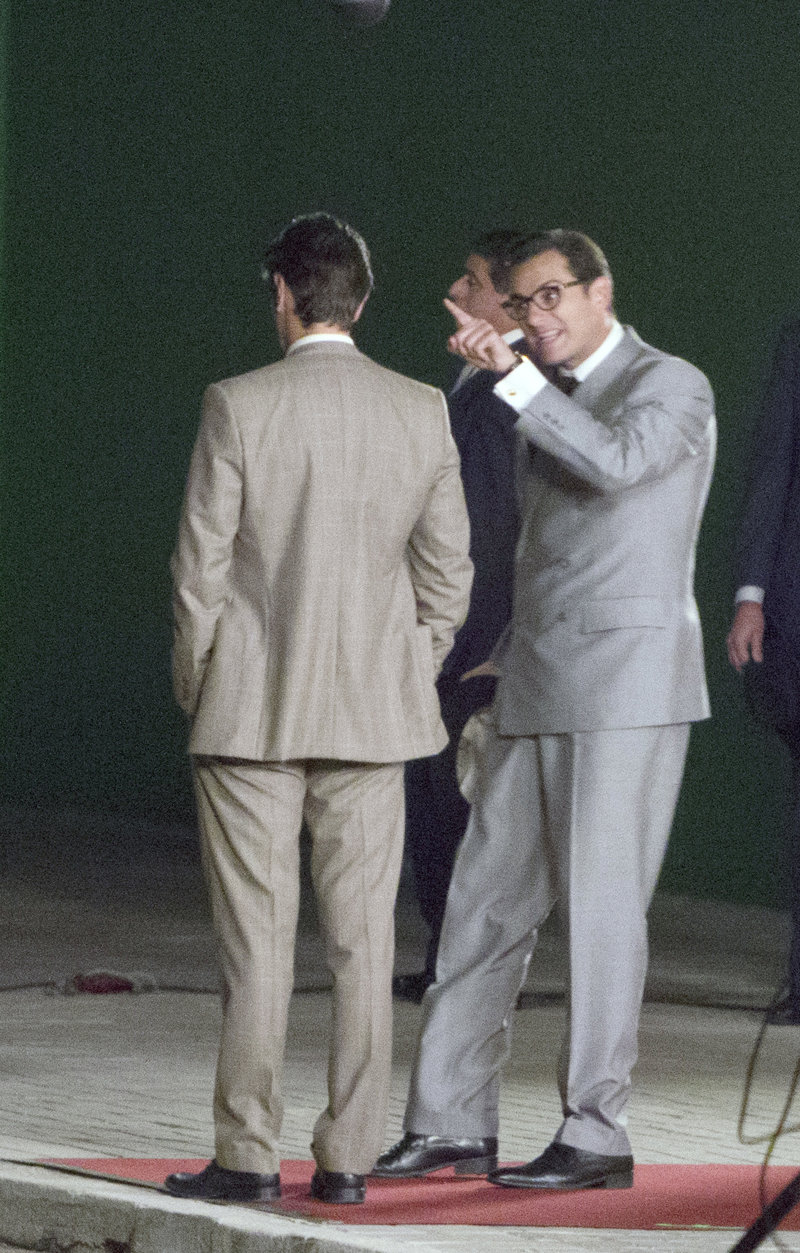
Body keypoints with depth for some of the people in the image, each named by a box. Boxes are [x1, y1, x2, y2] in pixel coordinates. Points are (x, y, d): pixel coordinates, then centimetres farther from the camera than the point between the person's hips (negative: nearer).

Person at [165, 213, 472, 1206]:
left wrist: (194, 688, 6)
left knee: (256, 942, 1)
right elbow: (447, 573, 4)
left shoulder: (238, 407, -9)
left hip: (251, 711, -3)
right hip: (374, 713, 3)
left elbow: (201, 567, -7)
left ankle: (248, 1155, 2)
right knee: (361, 941, 6)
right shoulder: (423, 412, 1)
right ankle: (347, 1159, 7)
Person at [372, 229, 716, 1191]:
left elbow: (615, 462, -27)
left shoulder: (672, 387, -6)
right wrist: (510, 657, 22)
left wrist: (512, 374, -28)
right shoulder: (557, 401, 19)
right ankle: (451, 1127, 10)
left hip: (629, 684, -8)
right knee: (485, 903, 5)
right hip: (539, 693, 8)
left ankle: (596, 1137, 0)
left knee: (601, 907, -6)